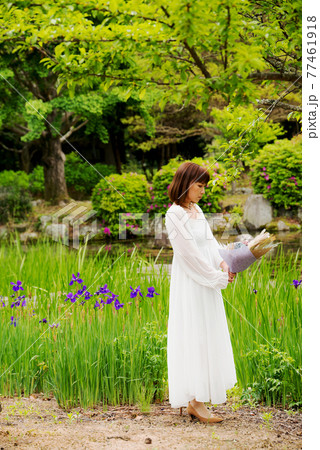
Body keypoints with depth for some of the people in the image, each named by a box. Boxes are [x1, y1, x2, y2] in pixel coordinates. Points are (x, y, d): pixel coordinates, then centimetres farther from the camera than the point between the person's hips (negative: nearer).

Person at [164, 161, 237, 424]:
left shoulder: (196, 210, 12)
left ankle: (192, 398, 19)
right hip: (189, 283, -9)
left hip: (207, 282, 9)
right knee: (193, 337, -5)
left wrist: (222, 264, -9)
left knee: (206, 337, 11)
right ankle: (195, 401, 0)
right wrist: (217, 277, -14)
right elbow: (189, 252, -18)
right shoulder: (175, 214, -15)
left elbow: (210, 241, 9)